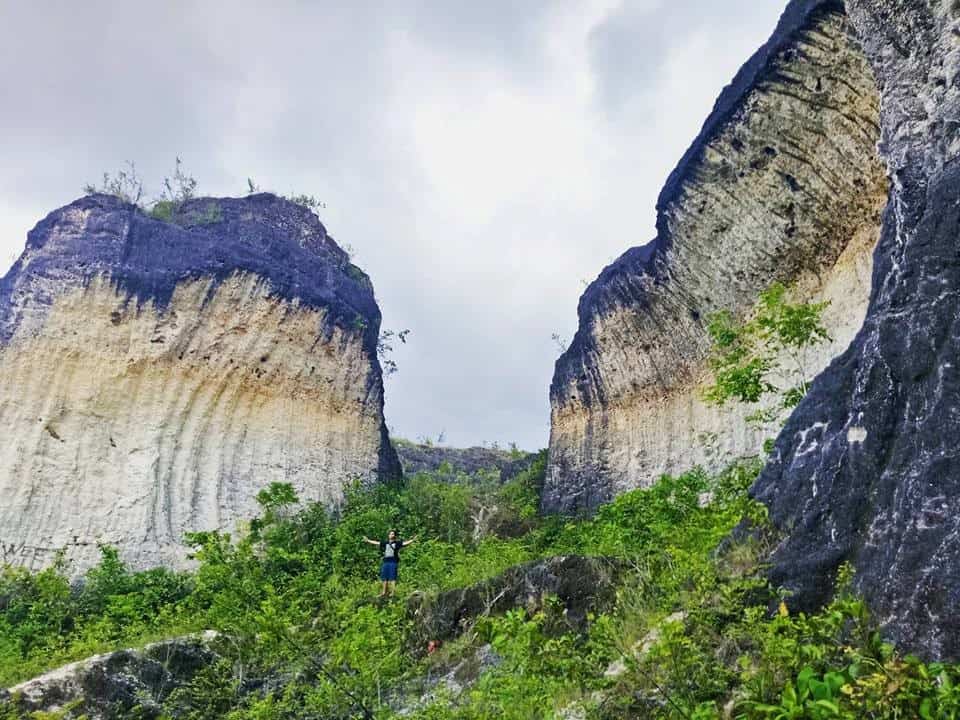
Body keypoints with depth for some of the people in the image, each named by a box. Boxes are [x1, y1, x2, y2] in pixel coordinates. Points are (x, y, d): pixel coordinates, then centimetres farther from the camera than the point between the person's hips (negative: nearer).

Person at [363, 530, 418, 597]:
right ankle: (384, 592, 19)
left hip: (393, 562, -5)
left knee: (392, 577, -6)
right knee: (384, 577, 8)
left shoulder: (397, 543, 2)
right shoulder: (385, 543, 14)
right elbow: (376, 542, 23)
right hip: (385, 561, 5)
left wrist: (413, 540, -24)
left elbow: (405, 543, -9)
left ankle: (392, 592, -3)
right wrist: (368, 540, 30)